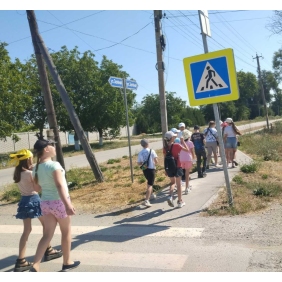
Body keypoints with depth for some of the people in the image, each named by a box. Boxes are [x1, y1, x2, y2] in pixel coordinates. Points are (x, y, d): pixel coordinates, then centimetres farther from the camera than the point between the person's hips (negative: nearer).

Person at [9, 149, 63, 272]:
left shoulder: (17, 173, 5)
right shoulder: (30, 173, -18)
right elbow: (38, 188, -12)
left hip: (24, 201, 7)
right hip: (33, 200, -7)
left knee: (26, 230, 8)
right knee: (46, 225, 15)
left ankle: (20, 261, 4)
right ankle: (48, 251, 27)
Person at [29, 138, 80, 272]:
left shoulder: (36, 168, 4)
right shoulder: (54, 165, -18)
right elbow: (60, 186, -26)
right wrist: (67, 204, -29)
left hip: (45, 203, 6)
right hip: (58, 202, -6)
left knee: (47, 235, 11)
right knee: (66, 232, 13)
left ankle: (35, 266, 1)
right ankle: (67, 262, 27)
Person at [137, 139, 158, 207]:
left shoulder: (140, 153, 0)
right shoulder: (151, 151, -10)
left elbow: (139, 163, 2)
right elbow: (156, 160, -14)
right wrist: (155, 163, 7)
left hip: (145, 170, 5)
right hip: (151, 169, -5)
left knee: (149, 182, 29)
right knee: (150, 185, -5)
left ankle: (151, 194, 45)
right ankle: (146, 201, -15)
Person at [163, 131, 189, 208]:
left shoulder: (165, 148, -2)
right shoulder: (176, 145, -15)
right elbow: (187, 149, -6)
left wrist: (166, 170, 11)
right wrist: (182, 141, 1)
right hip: (177, 167, -4)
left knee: (172, 182, 23)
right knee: (178, 184, 9)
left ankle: (170, 196, 0)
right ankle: (180, 201, 17)